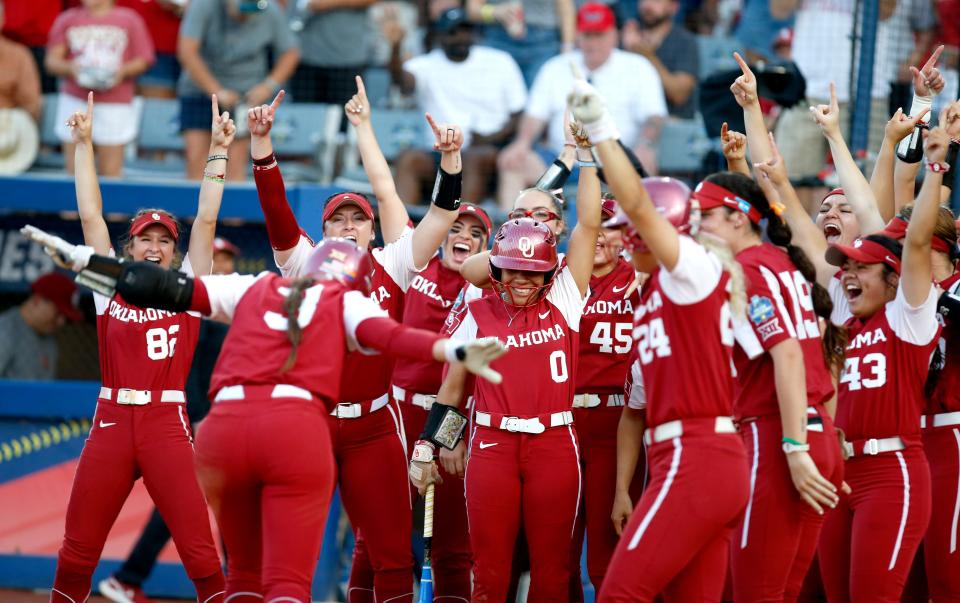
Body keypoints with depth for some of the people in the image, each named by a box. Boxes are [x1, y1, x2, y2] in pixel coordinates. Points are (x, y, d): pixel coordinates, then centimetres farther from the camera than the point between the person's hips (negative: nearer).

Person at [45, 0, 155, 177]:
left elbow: (142, 61, 4)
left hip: (115, 104, -1)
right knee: (75, 170, -1)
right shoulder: (67, 19, 9)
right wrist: (70, 68, -15)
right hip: (75, 101, 1)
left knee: (111, 171, -4)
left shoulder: (129, 19, 5)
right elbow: (52, 60, 6)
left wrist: (122, 71, -14)